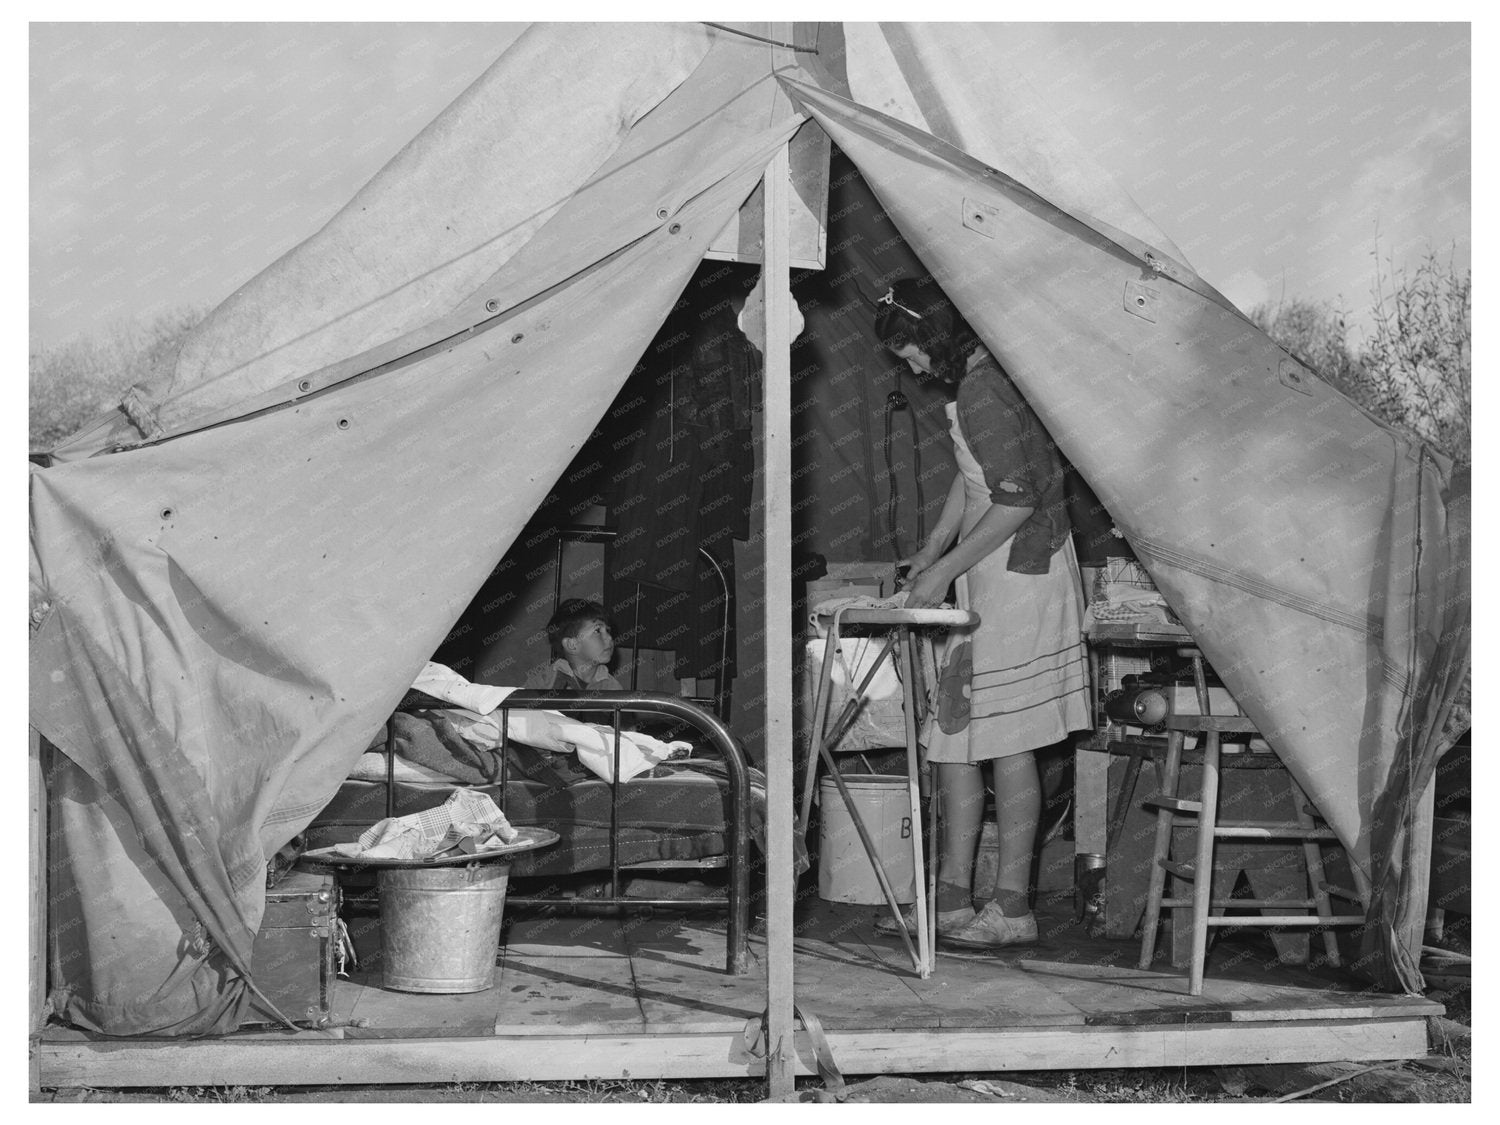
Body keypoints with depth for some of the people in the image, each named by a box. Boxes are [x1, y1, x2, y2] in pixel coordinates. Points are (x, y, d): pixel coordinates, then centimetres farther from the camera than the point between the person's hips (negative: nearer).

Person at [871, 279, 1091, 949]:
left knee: (1004, 743, -4)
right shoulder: (977, 381, 14)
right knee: (956, 734, 10)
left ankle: (1012, 908, 4)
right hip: (990, 578, 10)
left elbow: (1015, 502, -21)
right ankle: (952, 899, 15)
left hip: (1018, 574, -10)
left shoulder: (982, 395, -18)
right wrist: (932, 550, 15)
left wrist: (946, 569, -15)